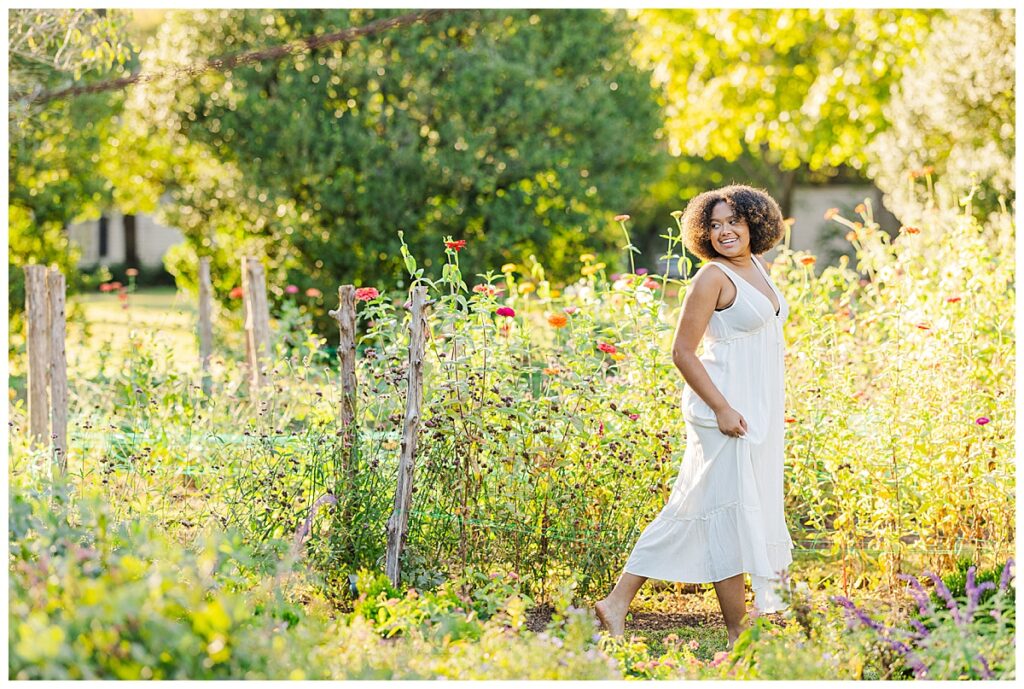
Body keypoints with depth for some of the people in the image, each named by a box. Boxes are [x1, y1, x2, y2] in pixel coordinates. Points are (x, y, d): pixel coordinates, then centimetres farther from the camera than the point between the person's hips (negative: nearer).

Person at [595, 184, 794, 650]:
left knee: (694, 511, 10)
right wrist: (722, 408, -20)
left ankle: (617, 602, 14)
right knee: (730, 511, -2)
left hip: (759, 410, 9)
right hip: (727, 409, -9)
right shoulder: (713, 277, -12)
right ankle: (739, 634, 6)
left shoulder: (757, 267, 13)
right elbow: (682, 352, -14)